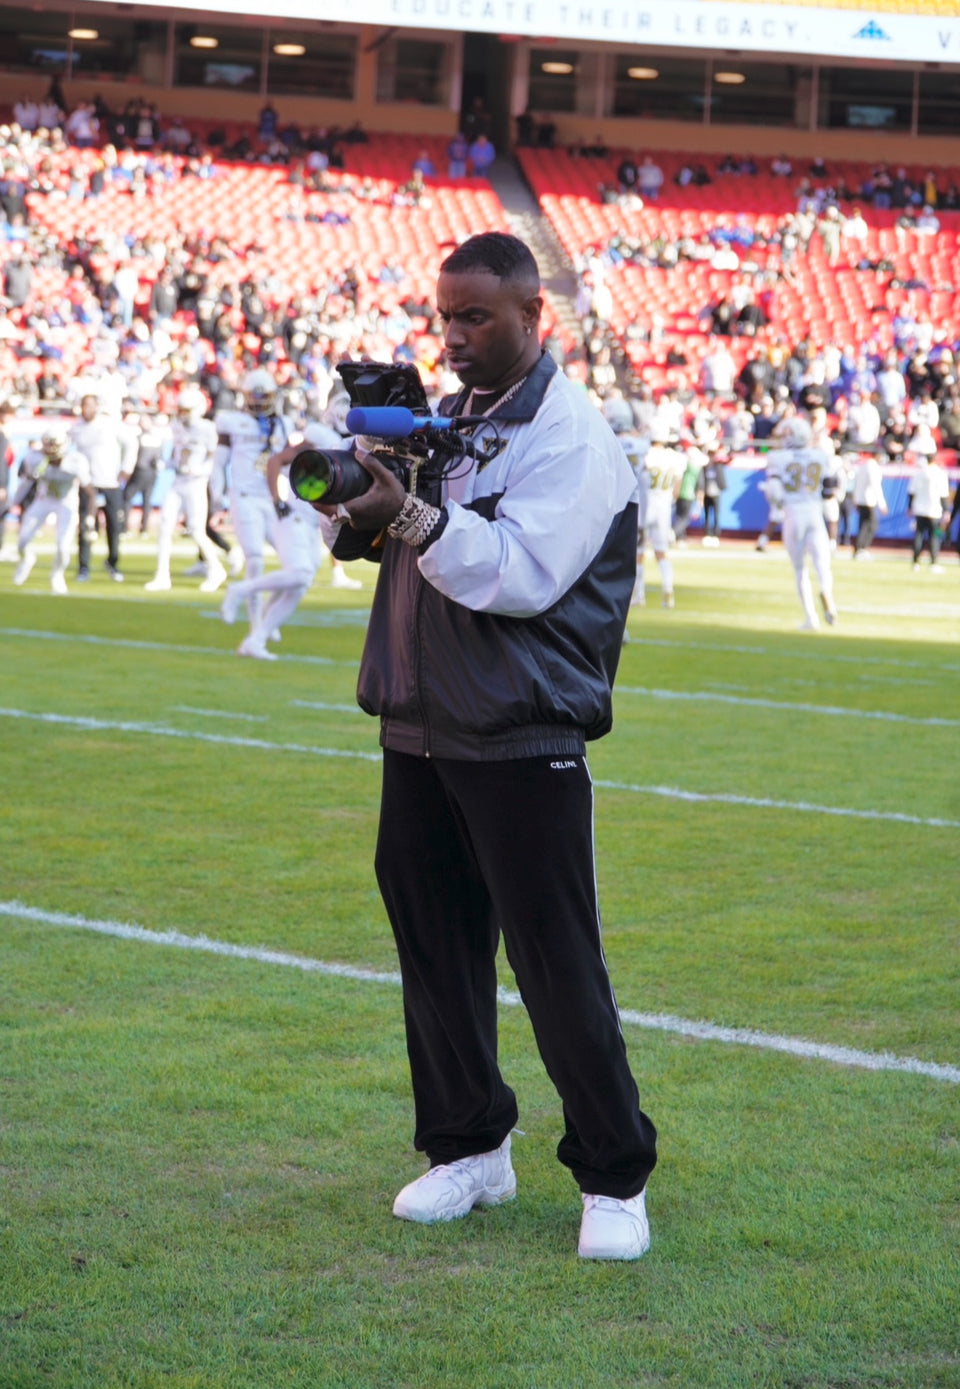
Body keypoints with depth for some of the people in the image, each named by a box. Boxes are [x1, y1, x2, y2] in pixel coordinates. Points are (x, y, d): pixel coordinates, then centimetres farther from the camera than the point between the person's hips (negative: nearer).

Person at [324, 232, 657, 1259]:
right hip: (419, 731, 7)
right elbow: (380, 539, 15)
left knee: (555, 960, -6)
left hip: (522, 743, -7)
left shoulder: (571, 439, -10)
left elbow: (522, 575, -22)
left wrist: (411, 515, -29)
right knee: (433, 944, 11)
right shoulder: (443, 418, 13)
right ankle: (469, 1148, 24)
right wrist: (354, 503, -6)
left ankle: (614, 1178, 4)